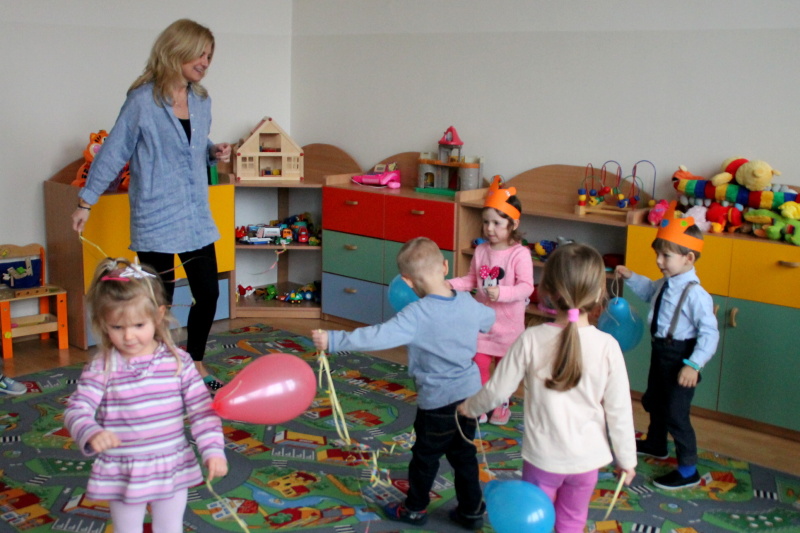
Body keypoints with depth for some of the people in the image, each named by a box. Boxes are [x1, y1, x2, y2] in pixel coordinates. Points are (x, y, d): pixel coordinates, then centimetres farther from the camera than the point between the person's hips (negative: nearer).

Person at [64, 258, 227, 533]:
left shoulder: (178, 361, -9)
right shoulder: (101, 368, -12)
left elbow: (201, 409, -6)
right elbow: (77, 411, -17)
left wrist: (213, 449, -14)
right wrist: (91, 433, -38)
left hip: (173, 469, 1)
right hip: (123, 475, -1)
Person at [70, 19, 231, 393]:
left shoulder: (202, 101, 8)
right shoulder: (143, 100, -11)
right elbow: (114, 152, -6)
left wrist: (215, 153, -2)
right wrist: (86, 201, -3)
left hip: (197, 219, 6)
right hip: (156, 222, -6)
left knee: (208, 295, 9)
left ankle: (195, 365, 30)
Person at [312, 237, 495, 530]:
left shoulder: (417, 314, -24)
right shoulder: (468, 303, -5)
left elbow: (378, 336, -33)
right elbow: (489, 319, 18)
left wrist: (333, 340, -28)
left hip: (438, 402, -6)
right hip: (471, 395, 6)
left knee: (425, 456, 15)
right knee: (464, 454, 21)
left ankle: (415, 508, 34)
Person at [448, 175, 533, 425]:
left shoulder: (519, 254, -17)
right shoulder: (481, 250, -1)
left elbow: (526, 287, -21)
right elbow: (471, 279, 7)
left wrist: (501, 293, -34)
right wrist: (451, 284, -9)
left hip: (508, 322, -3)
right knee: (480, 363, 6)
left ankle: (502, 405, 32)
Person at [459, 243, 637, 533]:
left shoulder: (532, 340, -17)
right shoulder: (607, 346, -16)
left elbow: (497, 390, -8)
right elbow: (619, 410, -9)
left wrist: (470, 407, 13)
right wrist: (626, 459, 6)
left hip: (542, 455, -1)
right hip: (586, 457, 1)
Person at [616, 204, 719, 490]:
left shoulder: (695, 294, -27)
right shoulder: (665, 284, 0)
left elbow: (709, 333, -27)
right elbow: (649, 291, 25)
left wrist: (694, 365, -31)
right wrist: (631, 277, 14)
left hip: (679, 358, -10)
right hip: (660, 351, 10)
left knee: (676, 413, -2)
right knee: (653, 401, 27)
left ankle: (688, 470, 14)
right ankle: (656, 444, 52)